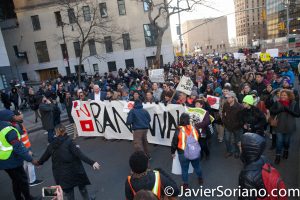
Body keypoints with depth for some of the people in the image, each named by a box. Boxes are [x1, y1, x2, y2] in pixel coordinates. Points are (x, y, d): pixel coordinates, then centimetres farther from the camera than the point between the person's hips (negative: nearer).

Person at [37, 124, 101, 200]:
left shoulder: (51, 146, 0)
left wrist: (39, 163, 40)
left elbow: (45, 156, 18)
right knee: (83, 189, 20)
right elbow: (80, 154, -24)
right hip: (75, 171, -3)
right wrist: (92, 163, -28)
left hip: (62, 175, 4)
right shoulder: (69, 142, -14)